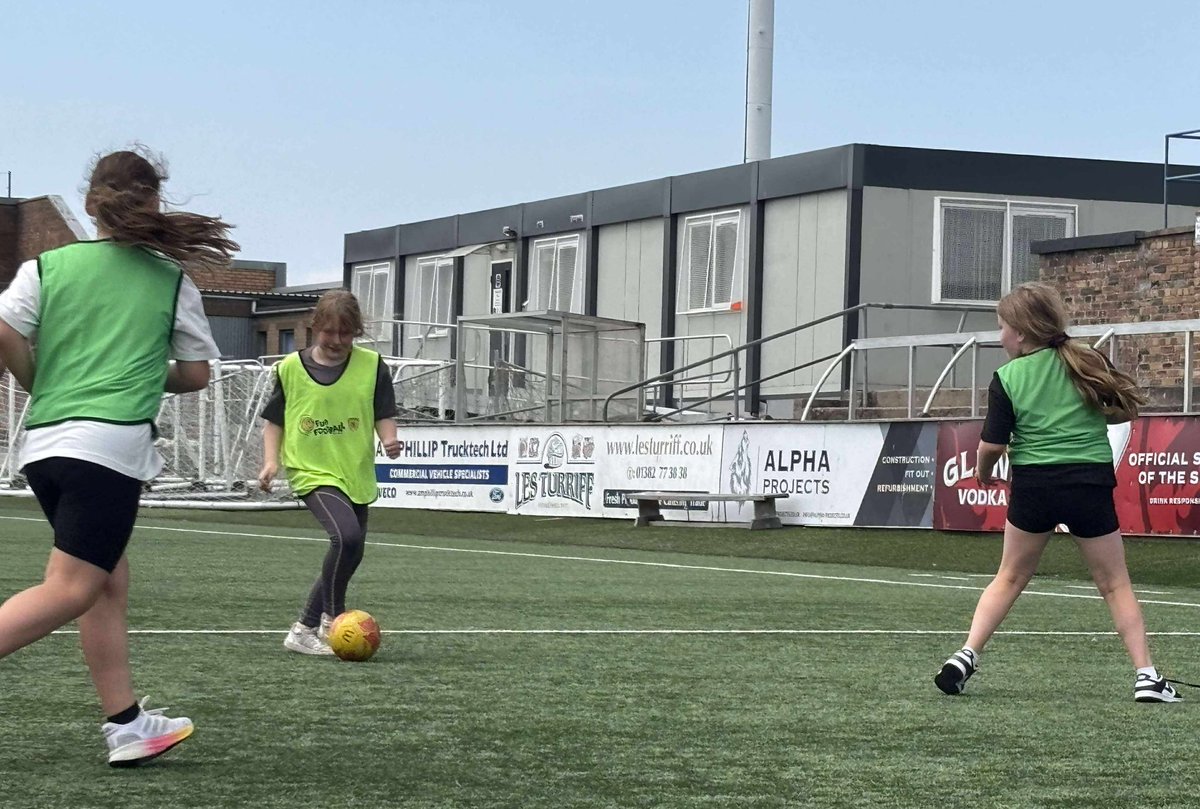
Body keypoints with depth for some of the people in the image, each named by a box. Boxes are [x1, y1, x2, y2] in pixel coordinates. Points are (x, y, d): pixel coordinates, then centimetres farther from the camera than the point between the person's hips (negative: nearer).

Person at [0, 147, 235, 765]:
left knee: (111, 580, 14)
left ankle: (126, 725, 15)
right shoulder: (172, 281, 7)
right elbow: (195, 375, 11)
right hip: (110, 443, -5)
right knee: (71, 589, -9)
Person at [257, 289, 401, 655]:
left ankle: (304, 631, 26)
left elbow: (384, 415, 5)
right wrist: (271, 460, -4)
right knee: (347, 535, -28)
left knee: (348, 557, 10)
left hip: (356, 475, 4)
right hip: (313, 472, -4)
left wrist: (389, 438, -17)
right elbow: (274, 421, 10)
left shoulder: (371, 365, 2)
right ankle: (331, 618, -12)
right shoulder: (291, 368, 1)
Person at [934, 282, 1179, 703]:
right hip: (1091, 484, 1)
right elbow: (1126, 409, 7)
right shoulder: (1088, 361, 0)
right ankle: (1146, 675, 5)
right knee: (1115, 584, 11)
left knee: (1010, 578, 17)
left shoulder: (1008, 377, -6)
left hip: (1034, 486, -1)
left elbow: (992, 445, -7)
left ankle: (967, 655, 6)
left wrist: (983, 472, 13)